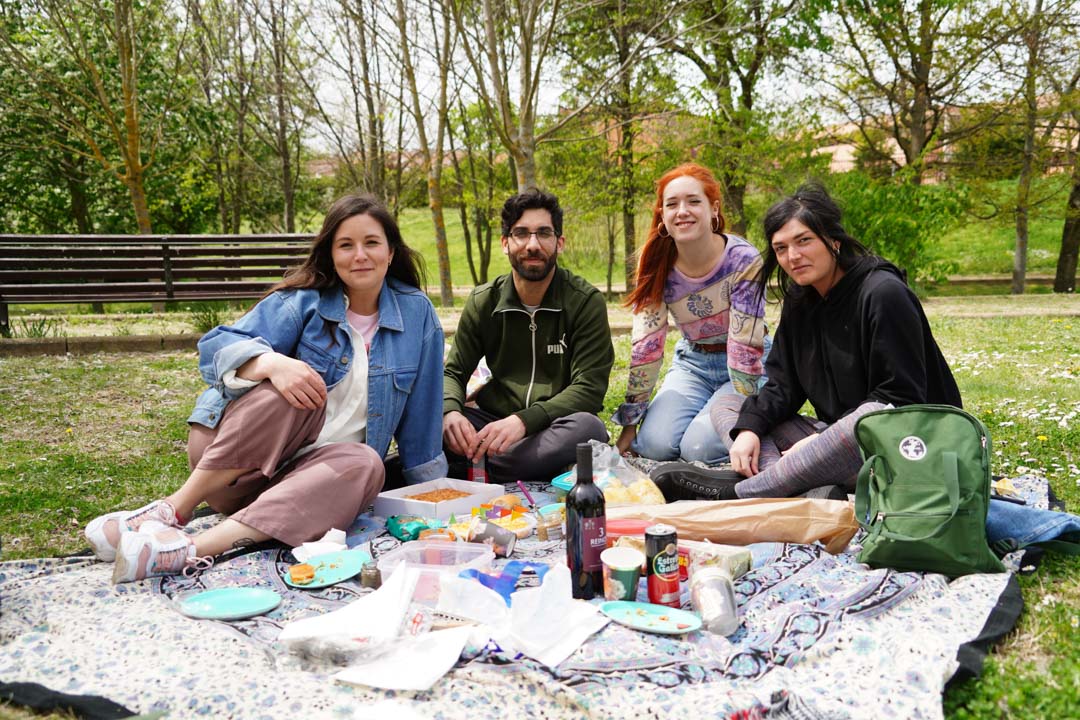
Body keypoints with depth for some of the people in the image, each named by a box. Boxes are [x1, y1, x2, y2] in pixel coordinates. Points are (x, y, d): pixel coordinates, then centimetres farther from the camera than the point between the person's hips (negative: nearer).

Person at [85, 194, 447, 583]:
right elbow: (217, 346, -14)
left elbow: (420, 418, 8)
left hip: (317, 471, 2)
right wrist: (271, 363, -34)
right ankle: (174, 510, -30)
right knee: (292, 388, -30)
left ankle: (188, 549, -41)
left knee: (365, 464, -33)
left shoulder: (417, 312, 4)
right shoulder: (303, 300, -2)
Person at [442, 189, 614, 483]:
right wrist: (450, 411, -19)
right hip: (494, 424, 2)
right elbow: (453, 371, 7)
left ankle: (469, 469, -26)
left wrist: (524, 420, -28)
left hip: (553, 429, -1)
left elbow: (589, 387, -13)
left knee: (587, 427, -37)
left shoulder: (586, 301, -6)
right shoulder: (483, 301, 5)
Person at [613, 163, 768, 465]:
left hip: (749, 368, -3)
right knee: (655, 444, -17)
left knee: (699, 448, -22)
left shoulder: (742, 260, -24)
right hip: (693, 361, 3)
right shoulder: (656, 265, -13)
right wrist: (629, 424, -12)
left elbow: (745, 347, -24)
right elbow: (645, 346, -12)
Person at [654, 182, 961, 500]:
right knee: (725, 407, 0)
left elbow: (902, 397, -19)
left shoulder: (883, 294, -15)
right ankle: (811, 494, -28)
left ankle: (736, 494, -33)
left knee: (873, 415, -42)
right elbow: (783, 385, 4)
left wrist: (821, 441, -22)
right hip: (832, 434, 8)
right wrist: (748, 427, -15)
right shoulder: (799, 303, 8)